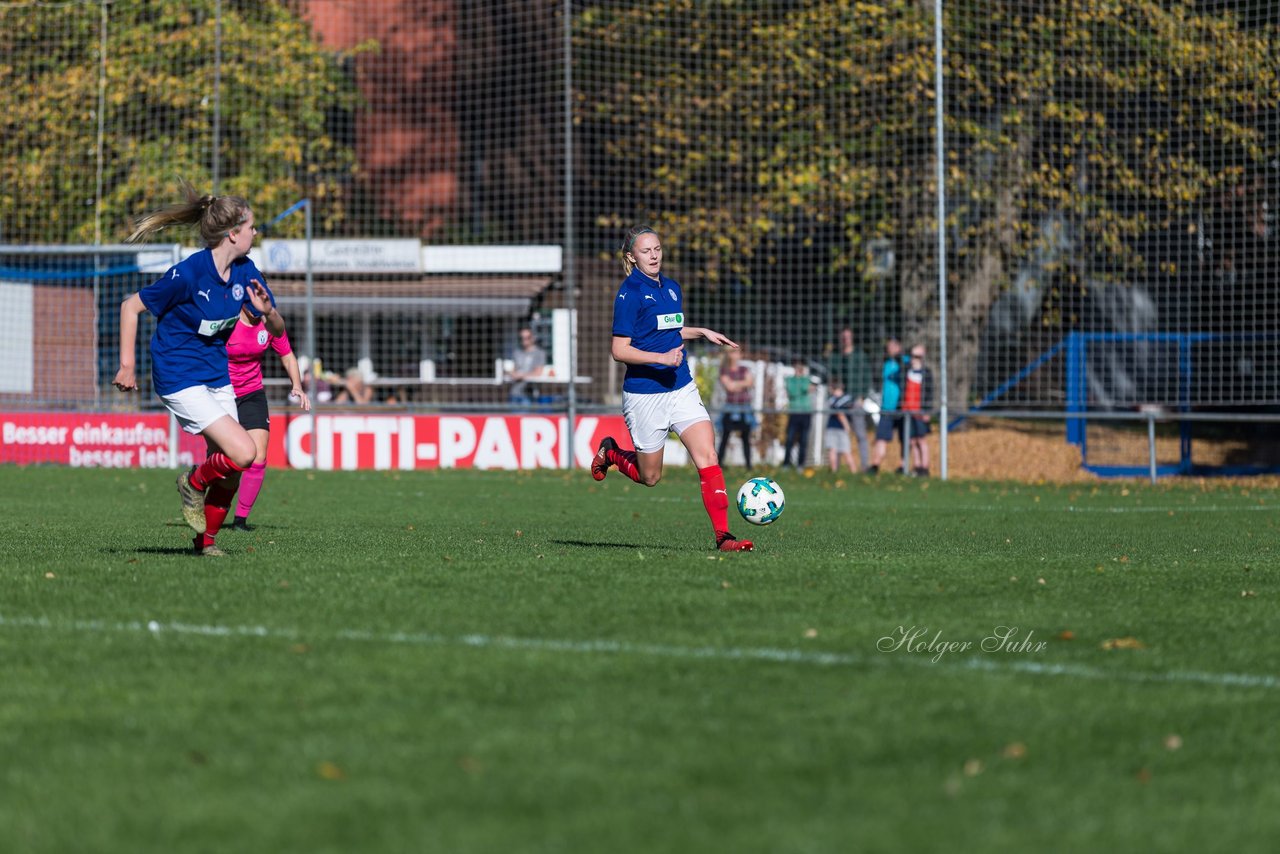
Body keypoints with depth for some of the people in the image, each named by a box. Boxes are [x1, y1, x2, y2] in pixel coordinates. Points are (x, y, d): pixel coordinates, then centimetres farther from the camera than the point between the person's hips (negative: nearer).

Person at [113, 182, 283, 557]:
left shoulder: (244, 271, 0)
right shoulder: (189, 274, -21)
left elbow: (277, 329, 6)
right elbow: (130, 306, -12)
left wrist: (267, 310, -17)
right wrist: (127, 366, -11)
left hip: (218, 377, 7)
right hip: (180, 379, -7)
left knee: (231, 472, 5)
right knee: (243, 452, -20)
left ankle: (206, 539, 26)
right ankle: (194, 483, 9)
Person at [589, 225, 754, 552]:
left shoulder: (672, 288, 10)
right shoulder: (630, 292, -12)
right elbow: (619, 350, -16)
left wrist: (703, 332, 15)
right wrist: (662, 358, -26)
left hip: (681, 388, 6)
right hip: (645, 394, -6)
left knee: (708, 457, -11)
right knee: (649, 477, 9)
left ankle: (722, 535, -14)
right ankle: (610, 452, 39)